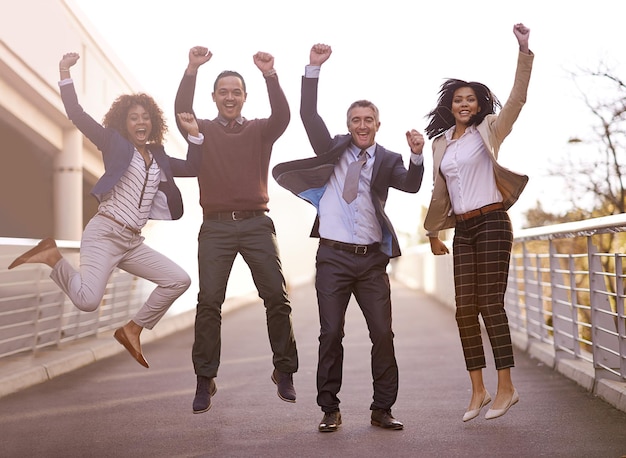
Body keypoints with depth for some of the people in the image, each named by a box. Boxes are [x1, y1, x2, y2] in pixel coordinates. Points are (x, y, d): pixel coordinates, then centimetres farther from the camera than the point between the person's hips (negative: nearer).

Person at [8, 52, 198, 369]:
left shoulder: (159, 158, 16)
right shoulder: (114, 144, 1)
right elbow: (76, 114, -7)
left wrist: (195, 135, 6)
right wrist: (65, 73, -13)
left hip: (133, 242, 6)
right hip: (104, 233, -6)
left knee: (179, 280, -1)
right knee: (87, 301, -27)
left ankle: (132, 330, 11)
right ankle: (52, 256, 1)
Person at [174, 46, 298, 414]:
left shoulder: (260, 131, 11)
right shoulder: (202, 131, 11)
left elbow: (283, 116, -8)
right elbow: (182, 112, -9)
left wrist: (271, 75, -21)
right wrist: (192, 70, -20)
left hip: (256, 223, 1)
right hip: (216, 226, 0)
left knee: (277, 297, -4)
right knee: (209, 301, -6)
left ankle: (285, 373, 8)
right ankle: (205, 380, 0)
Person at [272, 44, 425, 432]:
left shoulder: (387, 160, 7)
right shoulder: (334, 149, 8)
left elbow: (411, 185, -11)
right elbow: (309, 115, -2)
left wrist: (417, 156, -29)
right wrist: (314, 68, -10)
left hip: (371, 259, 1)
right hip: (333, 257, 0)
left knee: (383, 334, 1)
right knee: (331, 334, 1)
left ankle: (382, 409, 11)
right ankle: (330, 410, 10)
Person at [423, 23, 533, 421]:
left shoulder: (488, 131, 2)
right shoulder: (441, 143, 15)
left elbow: (517, 98, -12)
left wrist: (524, 51, -21)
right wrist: (434, 233, 20)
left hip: (491, 223, -5)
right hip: (462, 230, 5)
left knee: (490, 304, -10)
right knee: (465, 310, 1)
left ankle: (507, 387, -3)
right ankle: (479, 391, 7)